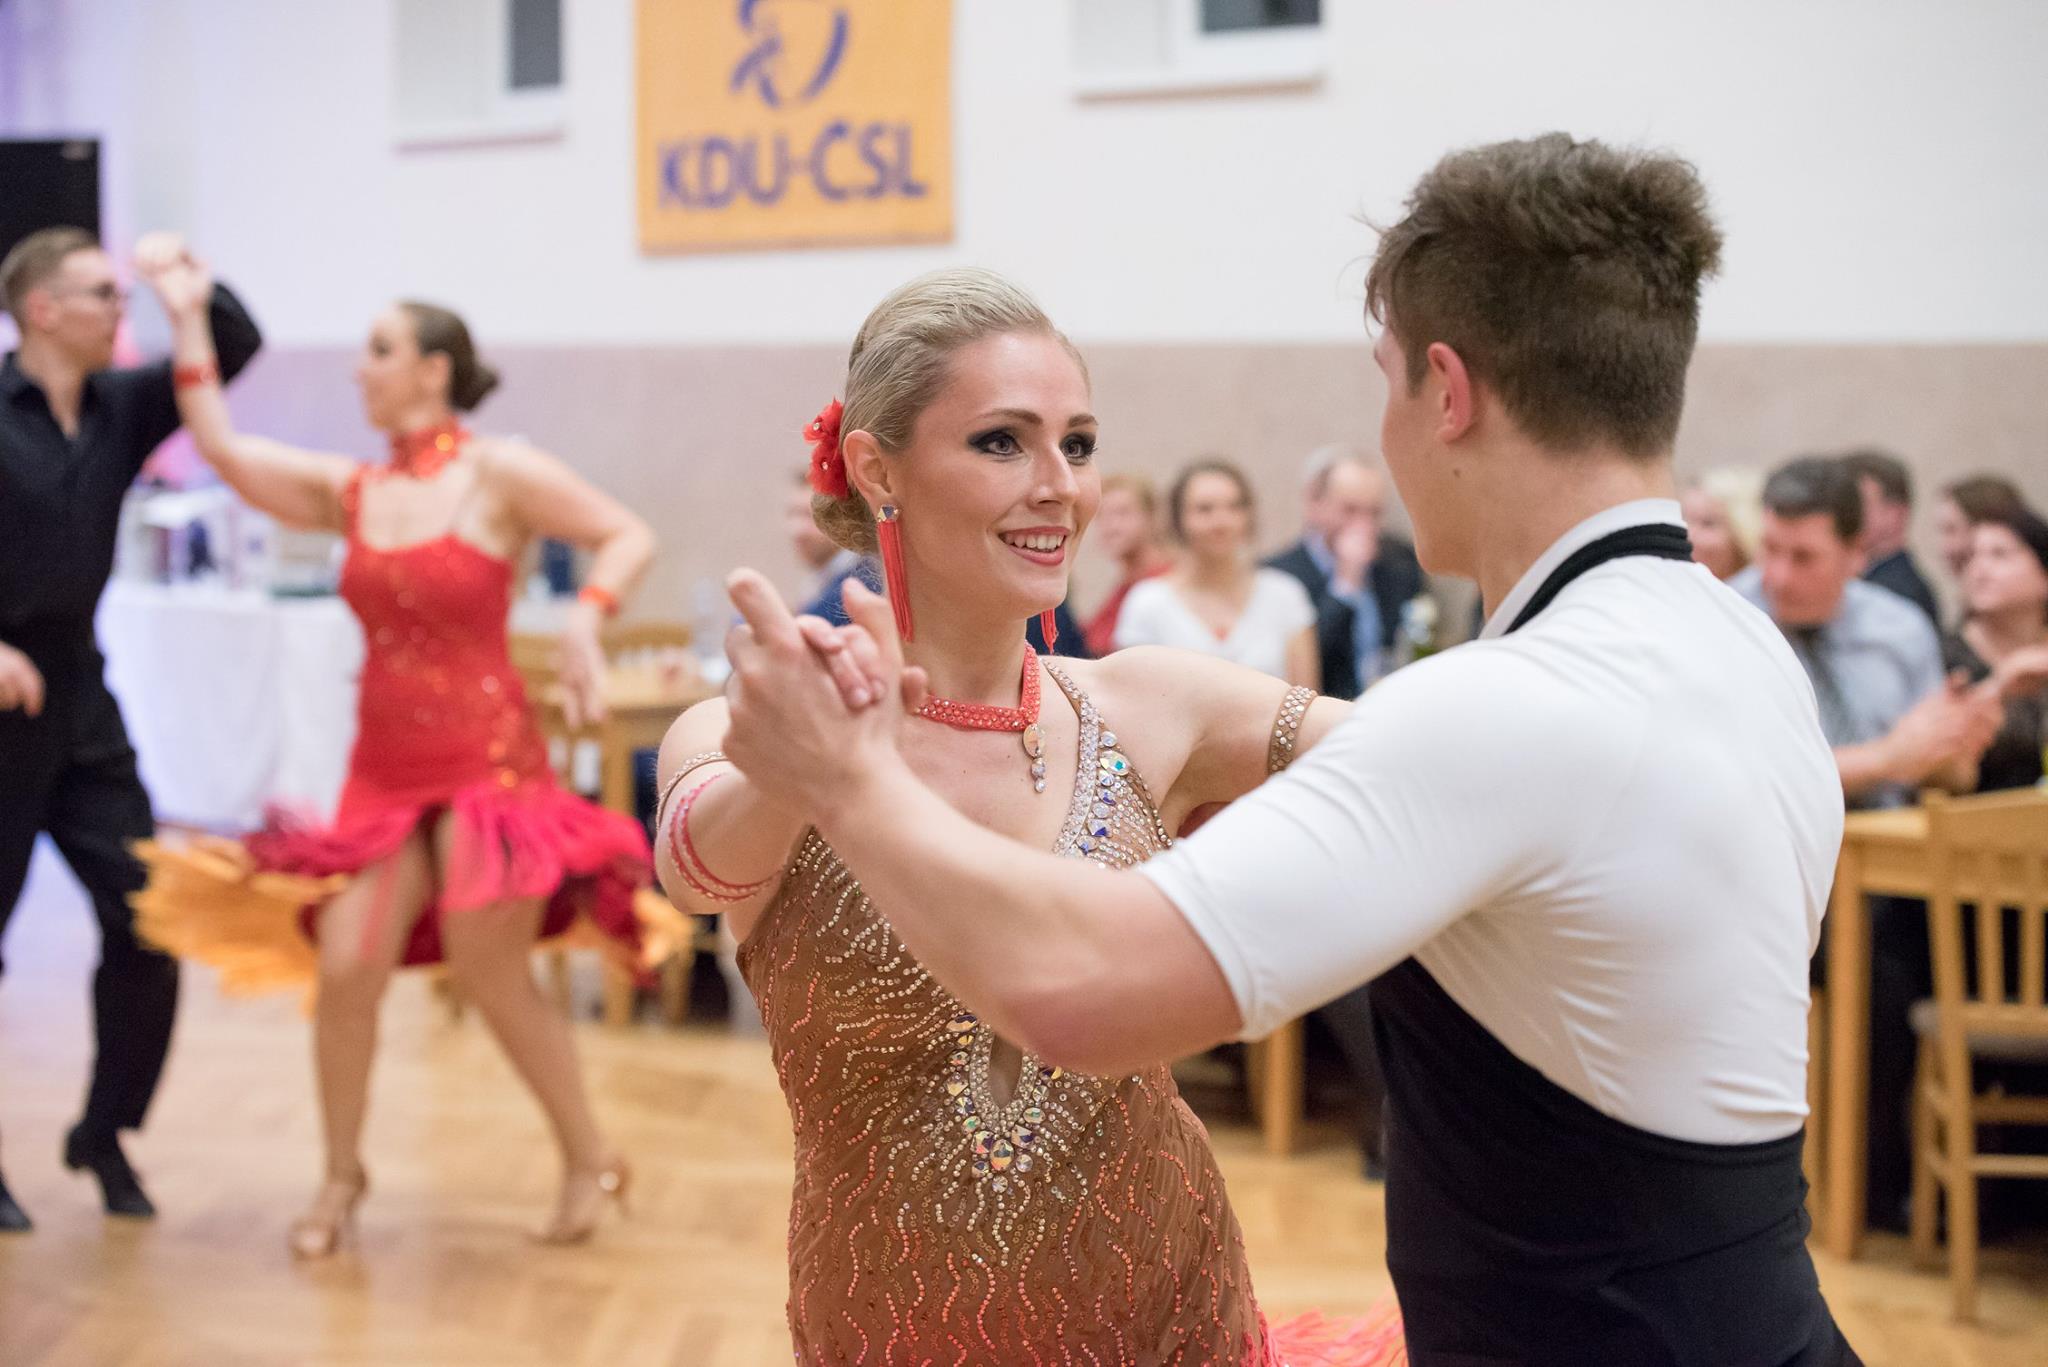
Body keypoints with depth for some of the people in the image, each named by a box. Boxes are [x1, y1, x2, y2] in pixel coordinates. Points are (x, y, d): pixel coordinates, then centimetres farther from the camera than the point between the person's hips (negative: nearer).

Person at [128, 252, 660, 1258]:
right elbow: (223, 449, 5)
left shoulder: (499, 473, -7)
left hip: (487, 763, -4)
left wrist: (585, 619, -23)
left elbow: (629, 536, -7)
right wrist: (189, 324, 6)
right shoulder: (349, 491, 7)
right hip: (383, 770, 4)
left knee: (492, 979, -1)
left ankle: (590, 1159, 20)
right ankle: (341, 1175, 17)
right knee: (345, 966, -5)